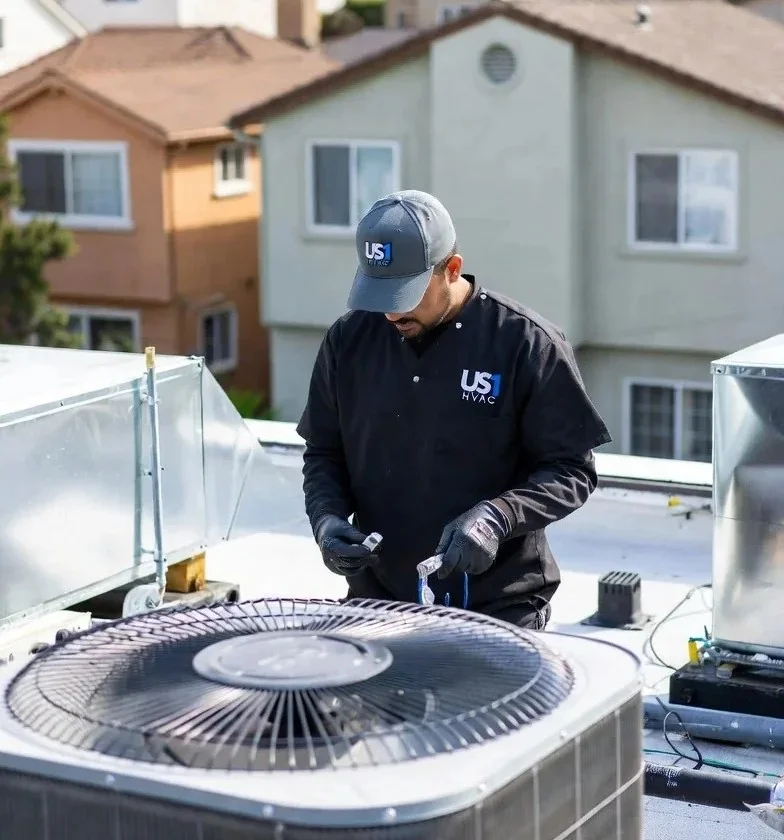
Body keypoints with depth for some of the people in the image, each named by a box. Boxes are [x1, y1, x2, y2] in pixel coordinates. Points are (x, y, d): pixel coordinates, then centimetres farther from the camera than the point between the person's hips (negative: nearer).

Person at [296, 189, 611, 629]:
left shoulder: (527, 344, -10)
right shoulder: (350, 340, 2)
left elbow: (573, 470, -7)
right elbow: (323, 453, 13)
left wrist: (496, 518, -22)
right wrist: (327, 517, -6)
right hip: (377, 601, 4)